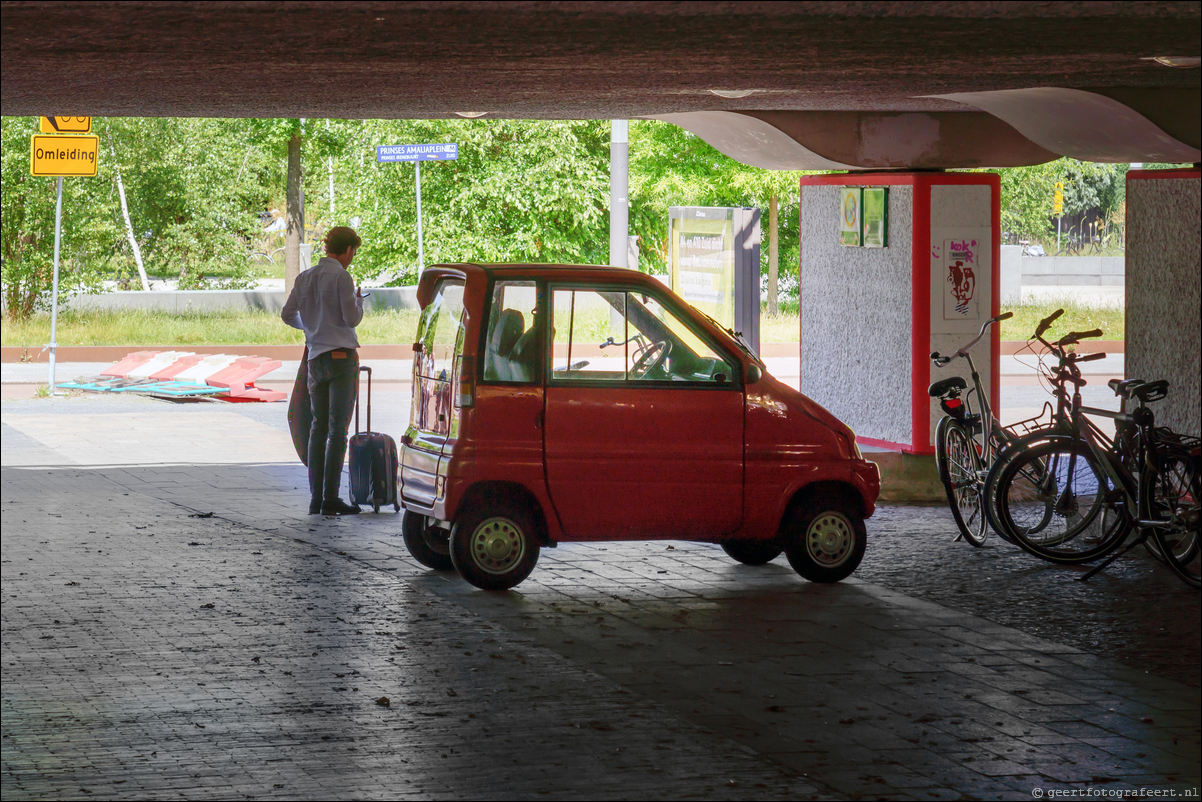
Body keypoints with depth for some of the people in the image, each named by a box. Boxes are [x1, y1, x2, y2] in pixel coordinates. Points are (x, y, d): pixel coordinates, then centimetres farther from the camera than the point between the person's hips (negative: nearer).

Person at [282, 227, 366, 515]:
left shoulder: (305, 278, 9)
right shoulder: (341, 277, -10)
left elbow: (288, 315, 12)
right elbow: (352, 319, -12)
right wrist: (359, 300, 9)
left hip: (316, 358, 6)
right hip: (342, 356, -6)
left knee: (318, 426, 11)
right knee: (338, 429, -4)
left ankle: (315, 498, 9)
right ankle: (331, 499, -7)